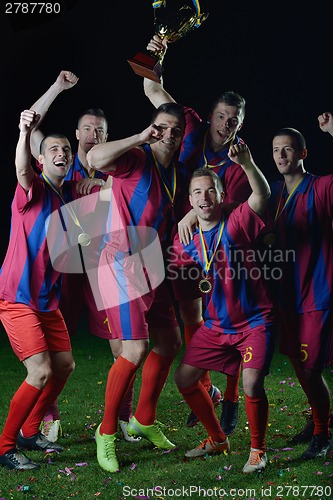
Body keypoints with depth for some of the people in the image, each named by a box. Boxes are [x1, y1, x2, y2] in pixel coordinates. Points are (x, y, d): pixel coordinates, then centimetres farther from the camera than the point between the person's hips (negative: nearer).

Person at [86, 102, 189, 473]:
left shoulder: (180, 175, 13)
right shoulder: (135, 159, -11)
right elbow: (95, 158, -32)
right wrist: (140, 138, -25)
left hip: (152, 268, 9)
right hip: (122, 264, -9)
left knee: (170, 343, 14)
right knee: (136, 349, -16)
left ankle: (144, 420, 32)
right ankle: (107, 431, 2)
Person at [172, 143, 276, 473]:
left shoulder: (235, 223, -15)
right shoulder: (185, 241, -1)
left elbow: (262, 195, -35)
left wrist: (246, 163, -51)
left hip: (255, 321, -6)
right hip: (215, 325, 6)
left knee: (251, 385, -20)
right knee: (184, 379, 7)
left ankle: (258, 450, 7)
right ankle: (218, 440, 28)